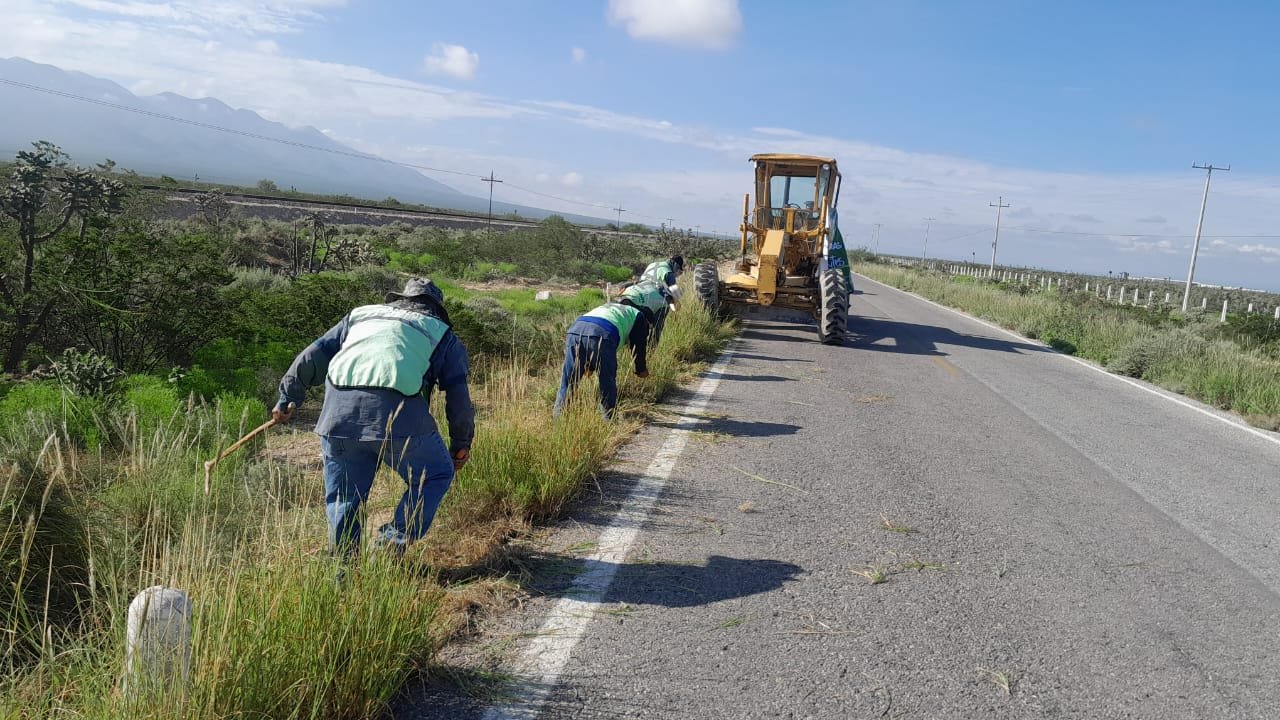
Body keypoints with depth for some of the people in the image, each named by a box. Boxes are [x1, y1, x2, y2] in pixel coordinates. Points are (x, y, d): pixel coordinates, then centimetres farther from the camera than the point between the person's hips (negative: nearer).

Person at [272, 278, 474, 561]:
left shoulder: (360, 315, 31)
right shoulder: (441, 333, 23)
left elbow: (312, 356, 26)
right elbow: (458, 394, 17)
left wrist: (287, 397, 37)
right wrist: (461, 444, 28)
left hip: (338, 412, 3)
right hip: (397, 410, -3)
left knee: (342, 496, 20)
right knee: (436, 475, 18)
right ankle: (393, 545, 9)